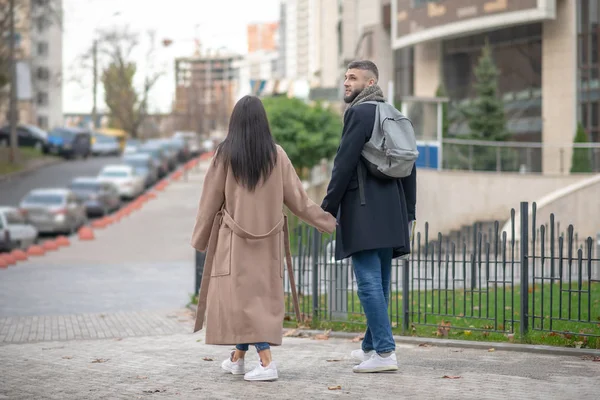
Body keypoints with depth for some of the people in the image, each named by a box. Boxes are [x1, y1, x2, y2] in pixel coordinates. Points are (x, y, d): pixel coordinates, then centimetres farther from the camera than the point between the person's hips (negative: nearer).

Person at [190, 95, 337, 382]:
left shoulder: (225, 154, -7)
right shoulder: (276, 154, -2)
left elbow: (211, 199, -1)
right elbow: (297, 198, 2)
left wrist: (200, 237, 11)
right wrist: (328, 221, 13)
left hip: (235, 238, -3)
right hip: (268, 239, 3)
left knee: (243, 296, -1)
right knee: (261, 294, 15)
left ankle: (266, 363, -14)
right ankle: (237, 358, 25)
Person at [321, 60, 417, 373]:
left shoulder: (359, 112, -8)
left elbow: (344, 163, -13)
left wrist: (329, 207, -9)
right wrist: (408, 211, 20)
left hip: (364, 211, -9)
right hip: (390, 212, 9)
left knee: (369, 282, -10)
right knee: (380, 282, 14)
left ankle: (385, 353, -14)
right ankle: (371, 347, 24)